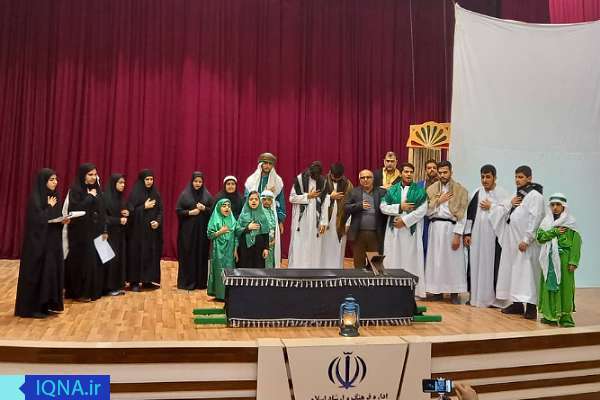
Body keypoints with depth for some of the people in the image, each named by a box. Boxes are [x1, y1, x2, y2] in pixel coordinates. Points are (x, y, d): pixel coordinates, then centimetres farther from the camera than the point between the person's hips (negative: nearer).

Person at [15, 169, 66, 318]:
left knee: (52, 271, 9)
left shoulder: (54, 196, 10)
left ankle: (46, 304, 18)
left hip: (52, 242, 8)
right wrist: (50, 207, -12)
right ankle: (32, 307, 7)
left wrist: (64, 220, -5)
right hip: (38, 242, -8)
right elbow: (38, 220, -21)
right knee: (37, 273, -2)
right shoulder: (35, 198, -14)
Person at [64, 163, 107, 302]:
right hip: (81, 233, -6)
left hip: (95, 232, 6)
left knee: (95, 260, 8)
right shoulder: (75, 190, -9)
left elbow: (102, 211, 11)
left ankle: (93, 290, 19)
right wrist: (90, 197, -16)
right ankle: (79, 292, 9)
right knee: (82, 261, -2)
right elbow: (75, 209, -21)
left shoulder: (96, 189, 10)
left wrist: (104, 230, 6)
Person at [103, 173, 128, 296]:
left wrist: (127, 214, 0)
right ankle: (110, 287, 3)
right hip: (110, 233, -7)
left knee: (120, 258, 7)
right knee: (111, 259, -5)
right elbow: (103, 217, -14)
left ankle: (118, 285, 14)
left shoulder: (121, 197, 11)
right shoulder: (106, 197, -11)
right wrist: (119, 220, -17)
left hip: (121, 232, 7)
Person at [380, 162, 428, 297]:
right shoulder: (392, 190, 9)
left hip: (412, 229, -2)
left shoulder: (419, 190, 2)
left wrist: (404, 220, -13)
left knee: (411, 259, -1)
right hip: (394, 230, 2)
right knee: (393, 259, 3)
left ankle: (413, 289, 4)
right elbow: (383, 207, 1)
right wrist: (399, 207, -11)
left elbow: (422, 210, -8)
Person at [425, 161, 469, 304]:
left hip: (451, 227, -3)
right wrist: (438, 200, -6)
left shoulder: (460, 190, -1)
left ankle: (454, 292, 8)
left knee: (453, 260, 0)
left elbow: (462, 215, -5)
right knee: (436, 259, 6)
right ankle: (438, 289, 15)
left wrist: (457, 234, -11)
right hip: (435, 227, 3)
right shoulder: (431, 189, 9)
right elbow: (427, 211, 6)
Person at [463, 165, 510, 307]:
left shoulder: (502, 194, -1)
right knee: (475, 265, 7)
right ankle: (475, 296, 16)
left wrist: (491, 207, -8)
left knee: (492, 266, -3)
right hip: (476, 236, 4)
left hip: (494, 236, -4)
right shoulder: (477, 193, 10)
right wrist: (467, 233, 5)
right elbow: (470, 214, 10)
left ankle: (493, 298, 7)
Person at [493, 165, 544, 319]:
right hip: (511, 240, 8)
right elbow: (499, 212, 18)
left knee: (526, 271, -8)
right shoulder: (516, 195, 19)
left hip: (524, 242, -8)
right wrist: (509, 203, -1)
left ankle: (531, 306, -3)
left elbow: (535, 219, -16)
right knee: (511, 271, 9)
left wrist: (526, 240, -20)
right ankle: (517, 303, 17)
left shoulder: (535, 195, -7)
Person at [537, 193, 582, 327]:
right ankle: (550, 315, 13)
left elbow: (576, 243, -6)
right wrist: (554, 232, -13)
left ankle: (565, 316, 6)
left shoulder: (570, 222, -1)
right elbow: (540, 236, -3)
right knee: (549, 286, 5)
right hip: (549, 259, 3)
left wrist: (573, 261, -12)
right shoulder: (546, 221, 10)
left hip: (564, 258, -3)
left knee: (564, 286, -2)